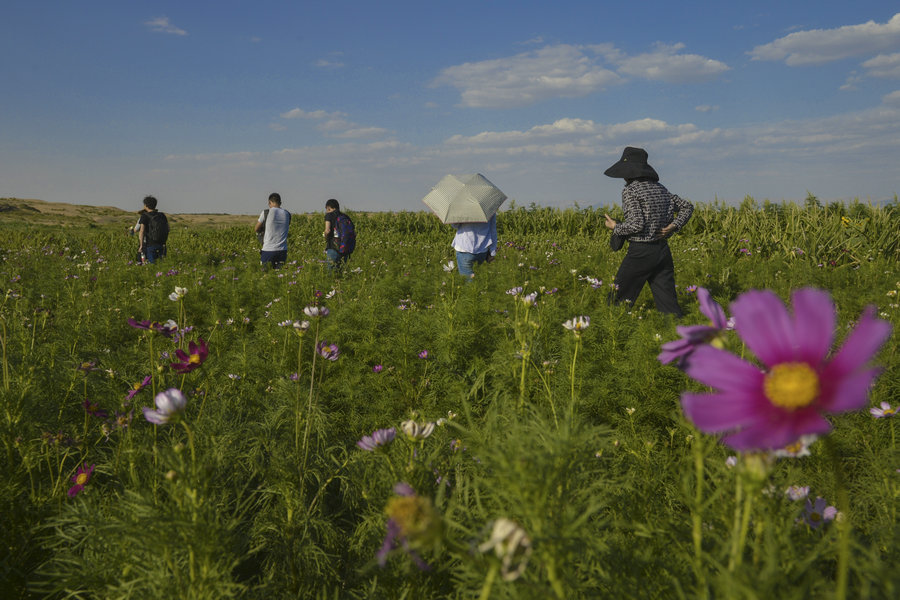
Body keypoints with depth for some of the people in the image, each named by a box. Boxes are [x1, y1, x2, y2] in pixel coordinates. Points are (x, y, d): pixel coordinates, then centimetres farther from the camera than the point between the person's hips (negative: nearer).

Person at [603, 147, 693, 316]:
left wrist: (615, 227, -4)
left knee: (618, 300, 4)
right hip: (663, 251, 7)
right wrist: (673, 226, 9)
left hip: (640, 252, -7)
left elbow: (636, 224, -20)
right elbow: (687, 206, 18)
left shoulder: (630, 190, -11)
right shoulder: (660, 188, 12)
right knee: (668, 303, 6)